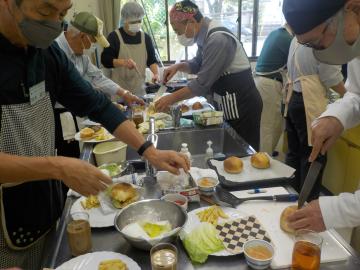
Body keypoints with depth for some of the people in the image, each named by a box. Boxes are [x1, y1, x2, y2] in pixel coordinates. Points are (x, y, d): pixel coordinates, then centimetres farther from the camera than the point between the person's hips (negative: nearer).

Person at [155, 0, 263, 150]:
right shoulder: (206, 35, 4)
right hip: (228, 105, 9)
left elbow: (203, 84, -25)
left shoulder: (218, 39, -25)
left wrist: (171, 99, -16)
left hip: (242, 106, -9)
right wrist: (179, 66, 1)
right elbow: (198, 64, 20)